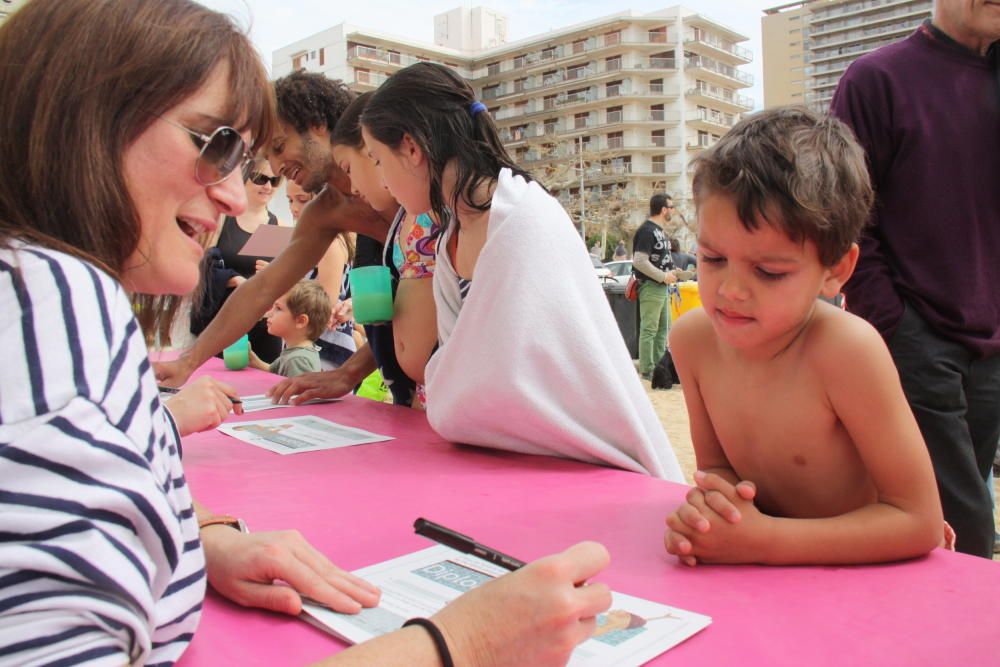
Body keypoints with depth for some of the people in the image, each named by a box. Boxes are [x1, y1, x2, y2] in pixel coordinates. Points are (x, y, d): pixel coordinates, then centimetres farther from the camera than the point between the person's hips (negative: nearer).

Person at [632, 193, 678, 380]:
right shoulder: (647, 230, -15)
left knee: (663, 328, 16)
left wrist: (671, 273, 8)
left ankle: (659, 363, 25)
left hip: (662, 286, 10)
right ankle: (647, 370, -3)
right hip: (650, 287, -10)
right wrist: (664, 276, -17)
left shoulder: (658, 230, 16)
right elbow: (639, 261, -22)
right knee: (649, 329, -7)